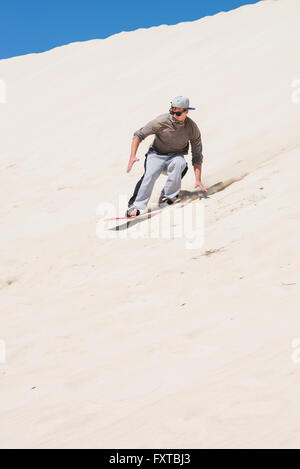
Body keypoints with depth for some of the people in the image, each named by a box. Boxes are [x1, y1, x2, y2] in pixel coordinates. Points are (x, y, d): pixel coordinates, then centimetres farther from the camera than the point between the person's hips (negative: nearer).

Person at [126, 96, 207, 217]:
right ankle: (135, 206, -32)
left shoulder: (192, 128, -12)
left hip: (175, 156, 1)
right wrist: (132, 156, -21)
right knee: (150, 173, -32)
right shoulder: (161, 121, -18)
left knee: (178, 163, -34)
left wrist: (198, 180, -15)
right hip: (156, 155, -1)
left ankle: (168, 197, -27)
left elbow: (197, 156, -6)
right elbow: (139, 135, -8)